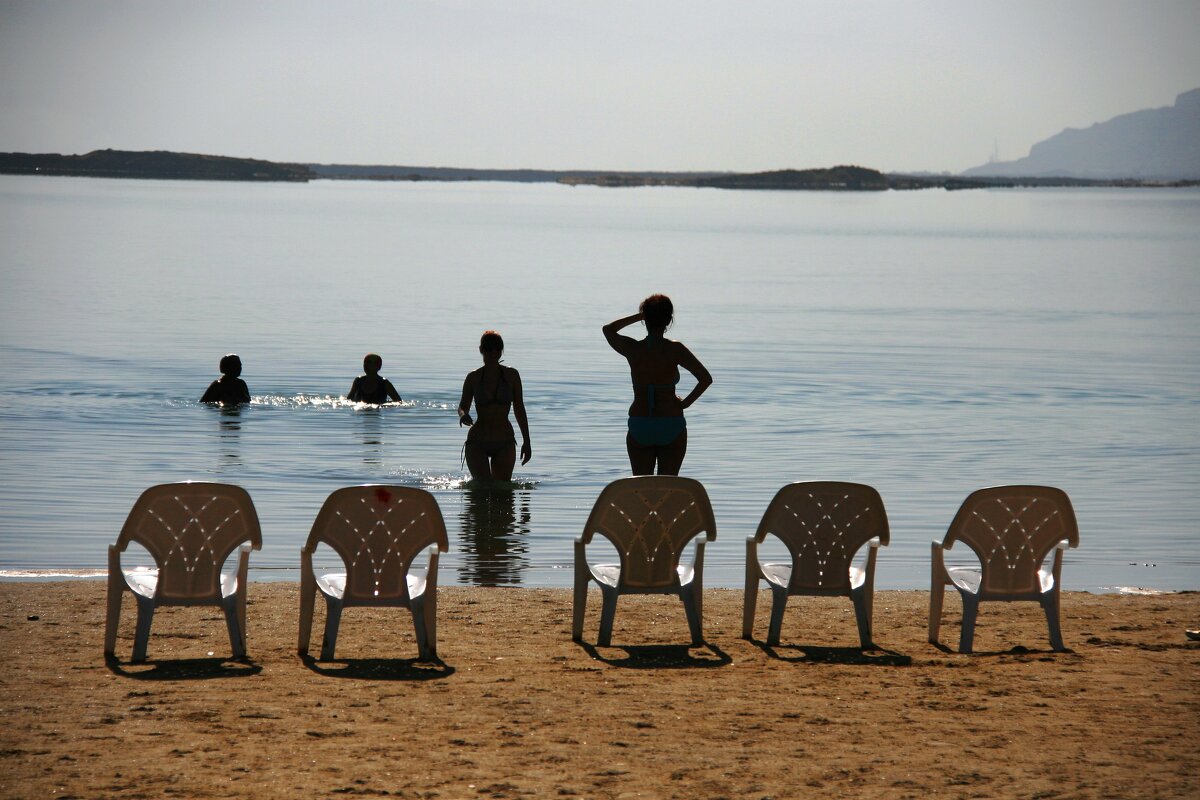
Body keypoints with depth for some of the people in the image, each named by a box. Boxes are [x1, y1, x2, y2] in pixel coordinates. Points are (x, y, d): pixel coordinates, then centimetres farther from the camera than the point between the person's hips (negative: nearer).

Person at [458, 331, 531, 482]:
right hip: (478, 442, -2)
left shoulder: (511, 375, 2)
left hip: (505, 443, 2)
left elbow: (519, 409, 8)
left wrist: (526, 441, 8)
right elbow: (463, 406, 7)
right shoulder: (474, 378, 0)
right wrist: (463, 416, -19)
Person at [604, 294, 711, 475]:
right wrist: (686, 403, -4)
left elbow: (608, 329, 17)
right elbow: (706, 379, -16)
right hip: (671, 428, -1)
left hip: (639, 428, 1)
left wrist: (639, 316, 12)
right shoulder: (674, 350, -10)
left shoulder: (632, 349, -5)